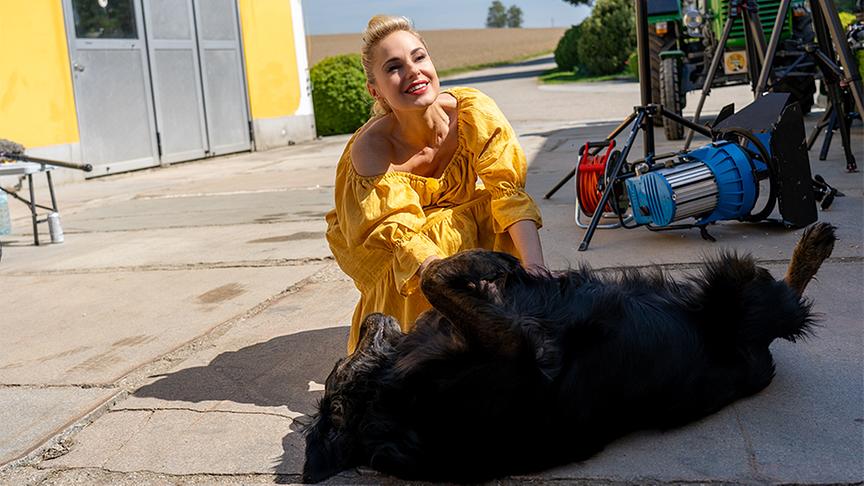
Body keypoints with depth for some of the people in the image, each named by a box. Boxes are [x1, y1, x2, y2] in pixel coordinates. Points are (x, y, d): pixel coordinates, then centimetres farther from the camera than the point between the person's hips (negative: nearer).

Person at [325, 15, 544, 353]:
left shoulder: (474, 111, -27)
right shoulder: (370, 151, -34)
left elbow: (509, 191, -29)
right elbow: (405, 239, -37)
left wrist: (535, 268, -44)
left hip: (464, 219, 4)